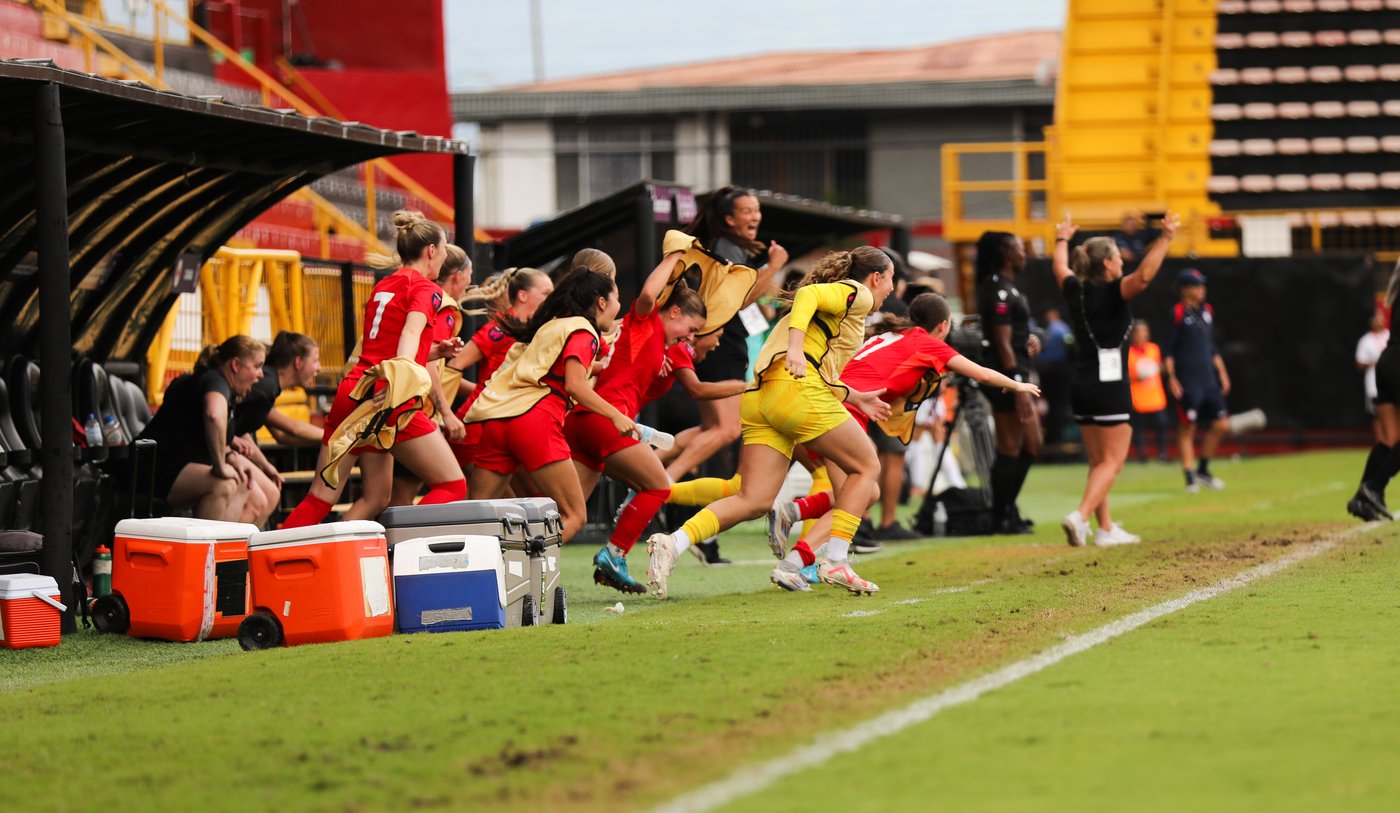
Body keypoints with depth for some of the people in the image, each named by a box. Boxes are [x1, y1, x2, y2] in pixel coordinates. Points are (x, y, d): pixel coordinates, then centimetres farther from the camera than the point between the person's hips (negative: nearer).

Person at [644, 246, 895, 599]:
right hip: (797, 389, -9)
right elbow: (808, 295, -15)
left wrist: (855, 397, 40)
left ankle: (672, 544, -19)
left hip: (759, 397, 9)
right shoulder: (857, 294, 6)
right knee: (866, 467, 9)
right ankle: (835, 563, 2)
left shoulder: (838, 296, 34)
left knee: (754, 502, -1)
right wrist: (796, 348, -27)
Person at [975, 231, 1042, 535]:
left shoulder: (1007, 288, 17)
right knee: (1009, 449, -5)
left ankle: (1007, 509, 20)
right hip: (1007, 375, -11)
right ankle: (1002, 518, 0)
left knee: (1032, 444, 15)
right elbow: (1003, 344, -20)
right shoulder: (999, 291, -15)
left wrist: (1030, 338, 8)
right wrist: (1018, 388, -23)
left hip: (1017, 375, 11)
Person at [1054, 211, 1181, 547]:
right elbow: (1143, 276, -31)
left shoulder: (1076, 290, 7)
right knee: (1112, 462, -5)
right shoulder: (1112, 292, -12)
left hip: (1081, 387, 7)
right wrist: (1165, 238, -31)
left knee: (1098, 462, 13)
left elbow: (1061, 268, 29)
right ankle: (1080, 516, -21)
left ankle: (1106, 529, 14)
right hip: (1109, 385, -7)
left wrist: (1062, 241, 48)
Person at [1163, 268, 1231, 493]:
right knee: (1188, 427, -4)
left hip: (1208, 380, 7)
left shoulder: (1206, 311, 13)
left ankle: (1203, 470, 19)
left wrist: (1221, 372, 18)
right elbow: (1167, 350, -7)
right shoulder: (1177, 313, -7)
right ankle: (1190, 477, 1)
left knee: (1221, 424, 4)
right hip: (1187, 382, -7)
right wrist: (1171, 377, -15)